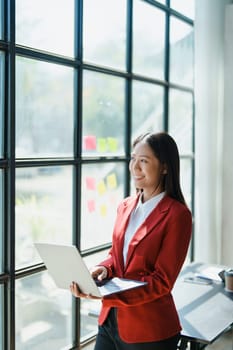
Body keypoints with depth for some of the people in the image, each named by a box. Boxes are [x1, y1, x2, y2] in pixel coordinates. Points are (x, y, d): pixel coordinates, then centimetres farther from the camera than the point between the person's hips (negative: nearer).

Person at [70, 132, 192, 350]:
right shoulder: (125, 206, 6)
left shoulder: (177, 215, -15)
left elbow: (162, 281, -16)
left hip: (149, 331, -5)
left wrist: (108, 294, -27)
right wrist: (104, 269, -9)